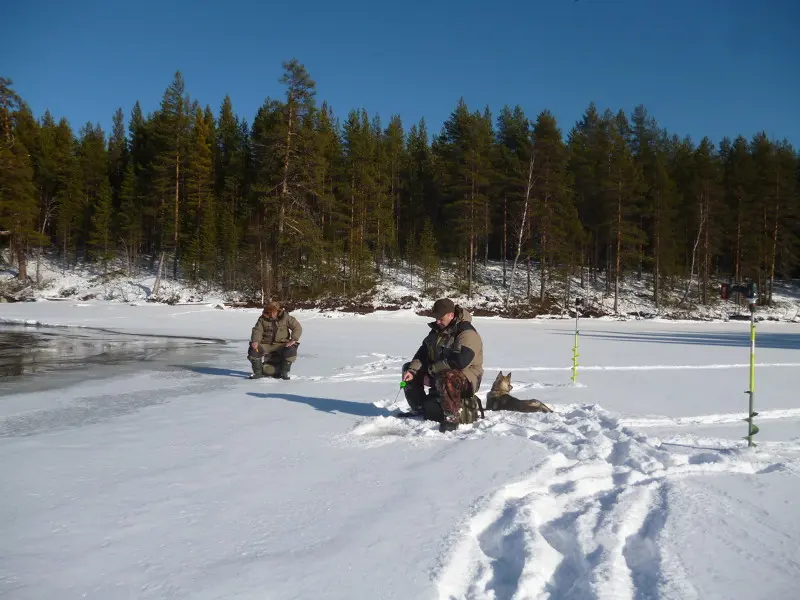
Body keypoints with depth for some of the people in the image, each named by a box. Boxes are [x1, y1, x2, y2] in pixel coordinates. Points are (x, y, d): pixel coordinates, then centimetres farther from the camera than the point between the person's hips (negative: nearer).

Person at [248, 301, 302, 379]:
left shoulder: (285, 317, -4)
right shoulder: (262, 319, 2)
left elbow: (297, 328, -4)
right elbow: (257, 330, -7)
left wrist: (293, 340, -18)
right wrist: (255, 341, -27)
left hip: (281, 344, -1)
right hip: (266, 344, 2)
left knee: (291, 351, -31)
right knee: (253, 350, -24)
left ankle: (284, 373, -9)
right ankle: (258, 372, -4)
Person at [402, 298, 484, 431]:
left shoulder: (467, 333, -22)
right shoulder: (437, 330, 6)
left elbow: (459, 361, -33)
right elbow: (423, 353, 5)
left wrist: (431, 370, -25)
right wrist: (412, 370, -14)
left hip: (466, 378, -9)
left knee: (447, 378, -42)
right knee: (408, 368, 7)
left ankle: (452, 419, -27)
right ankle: (419, 410, 13)